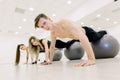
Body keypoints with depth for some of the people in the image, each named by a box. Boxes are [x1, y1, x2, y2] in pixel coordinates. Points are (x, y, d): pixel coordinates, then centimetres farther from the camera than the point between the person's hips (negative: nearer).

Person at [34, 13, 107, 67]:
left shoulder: (64, 23, -43)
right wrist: (51, 60, 2)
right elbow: (52, 46, -1)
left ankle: (104, 32, 54)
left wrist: (91, 59, -60)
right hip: (78, 37, 7)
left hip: (87, 32, -7)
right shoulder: (53, 33, -17)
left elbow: (83, 37, -54)